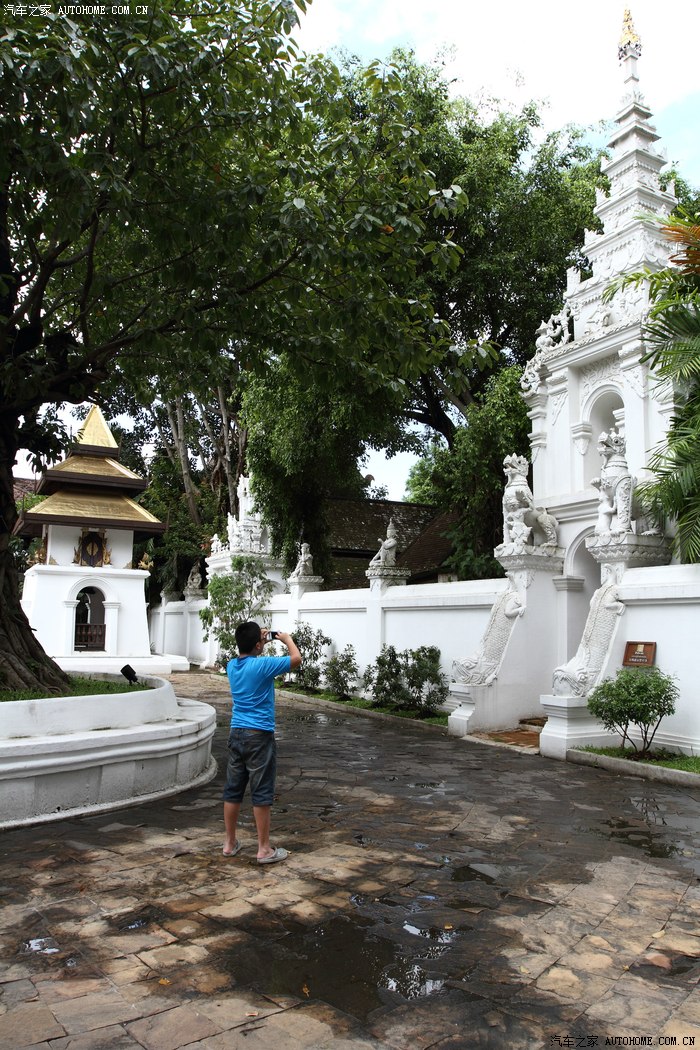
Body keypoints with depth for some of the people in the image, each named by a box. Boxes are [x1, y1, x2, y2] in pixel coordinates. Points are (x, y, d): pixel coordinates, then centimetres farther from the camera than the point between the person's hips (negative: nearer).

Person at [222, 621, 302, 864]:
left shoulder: (232, 666, 4)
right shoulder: (262, 665, -17)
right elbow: (296, 659, -7)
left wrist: (261, 641, 22)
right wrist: (287, 639, 8)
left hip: (236, 733, 7)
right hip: (259, 736, -7)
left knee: (233, 790, 12)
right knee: (262, 793, 1)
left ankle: (230, 843, 22)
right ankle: (264, 849, 8)